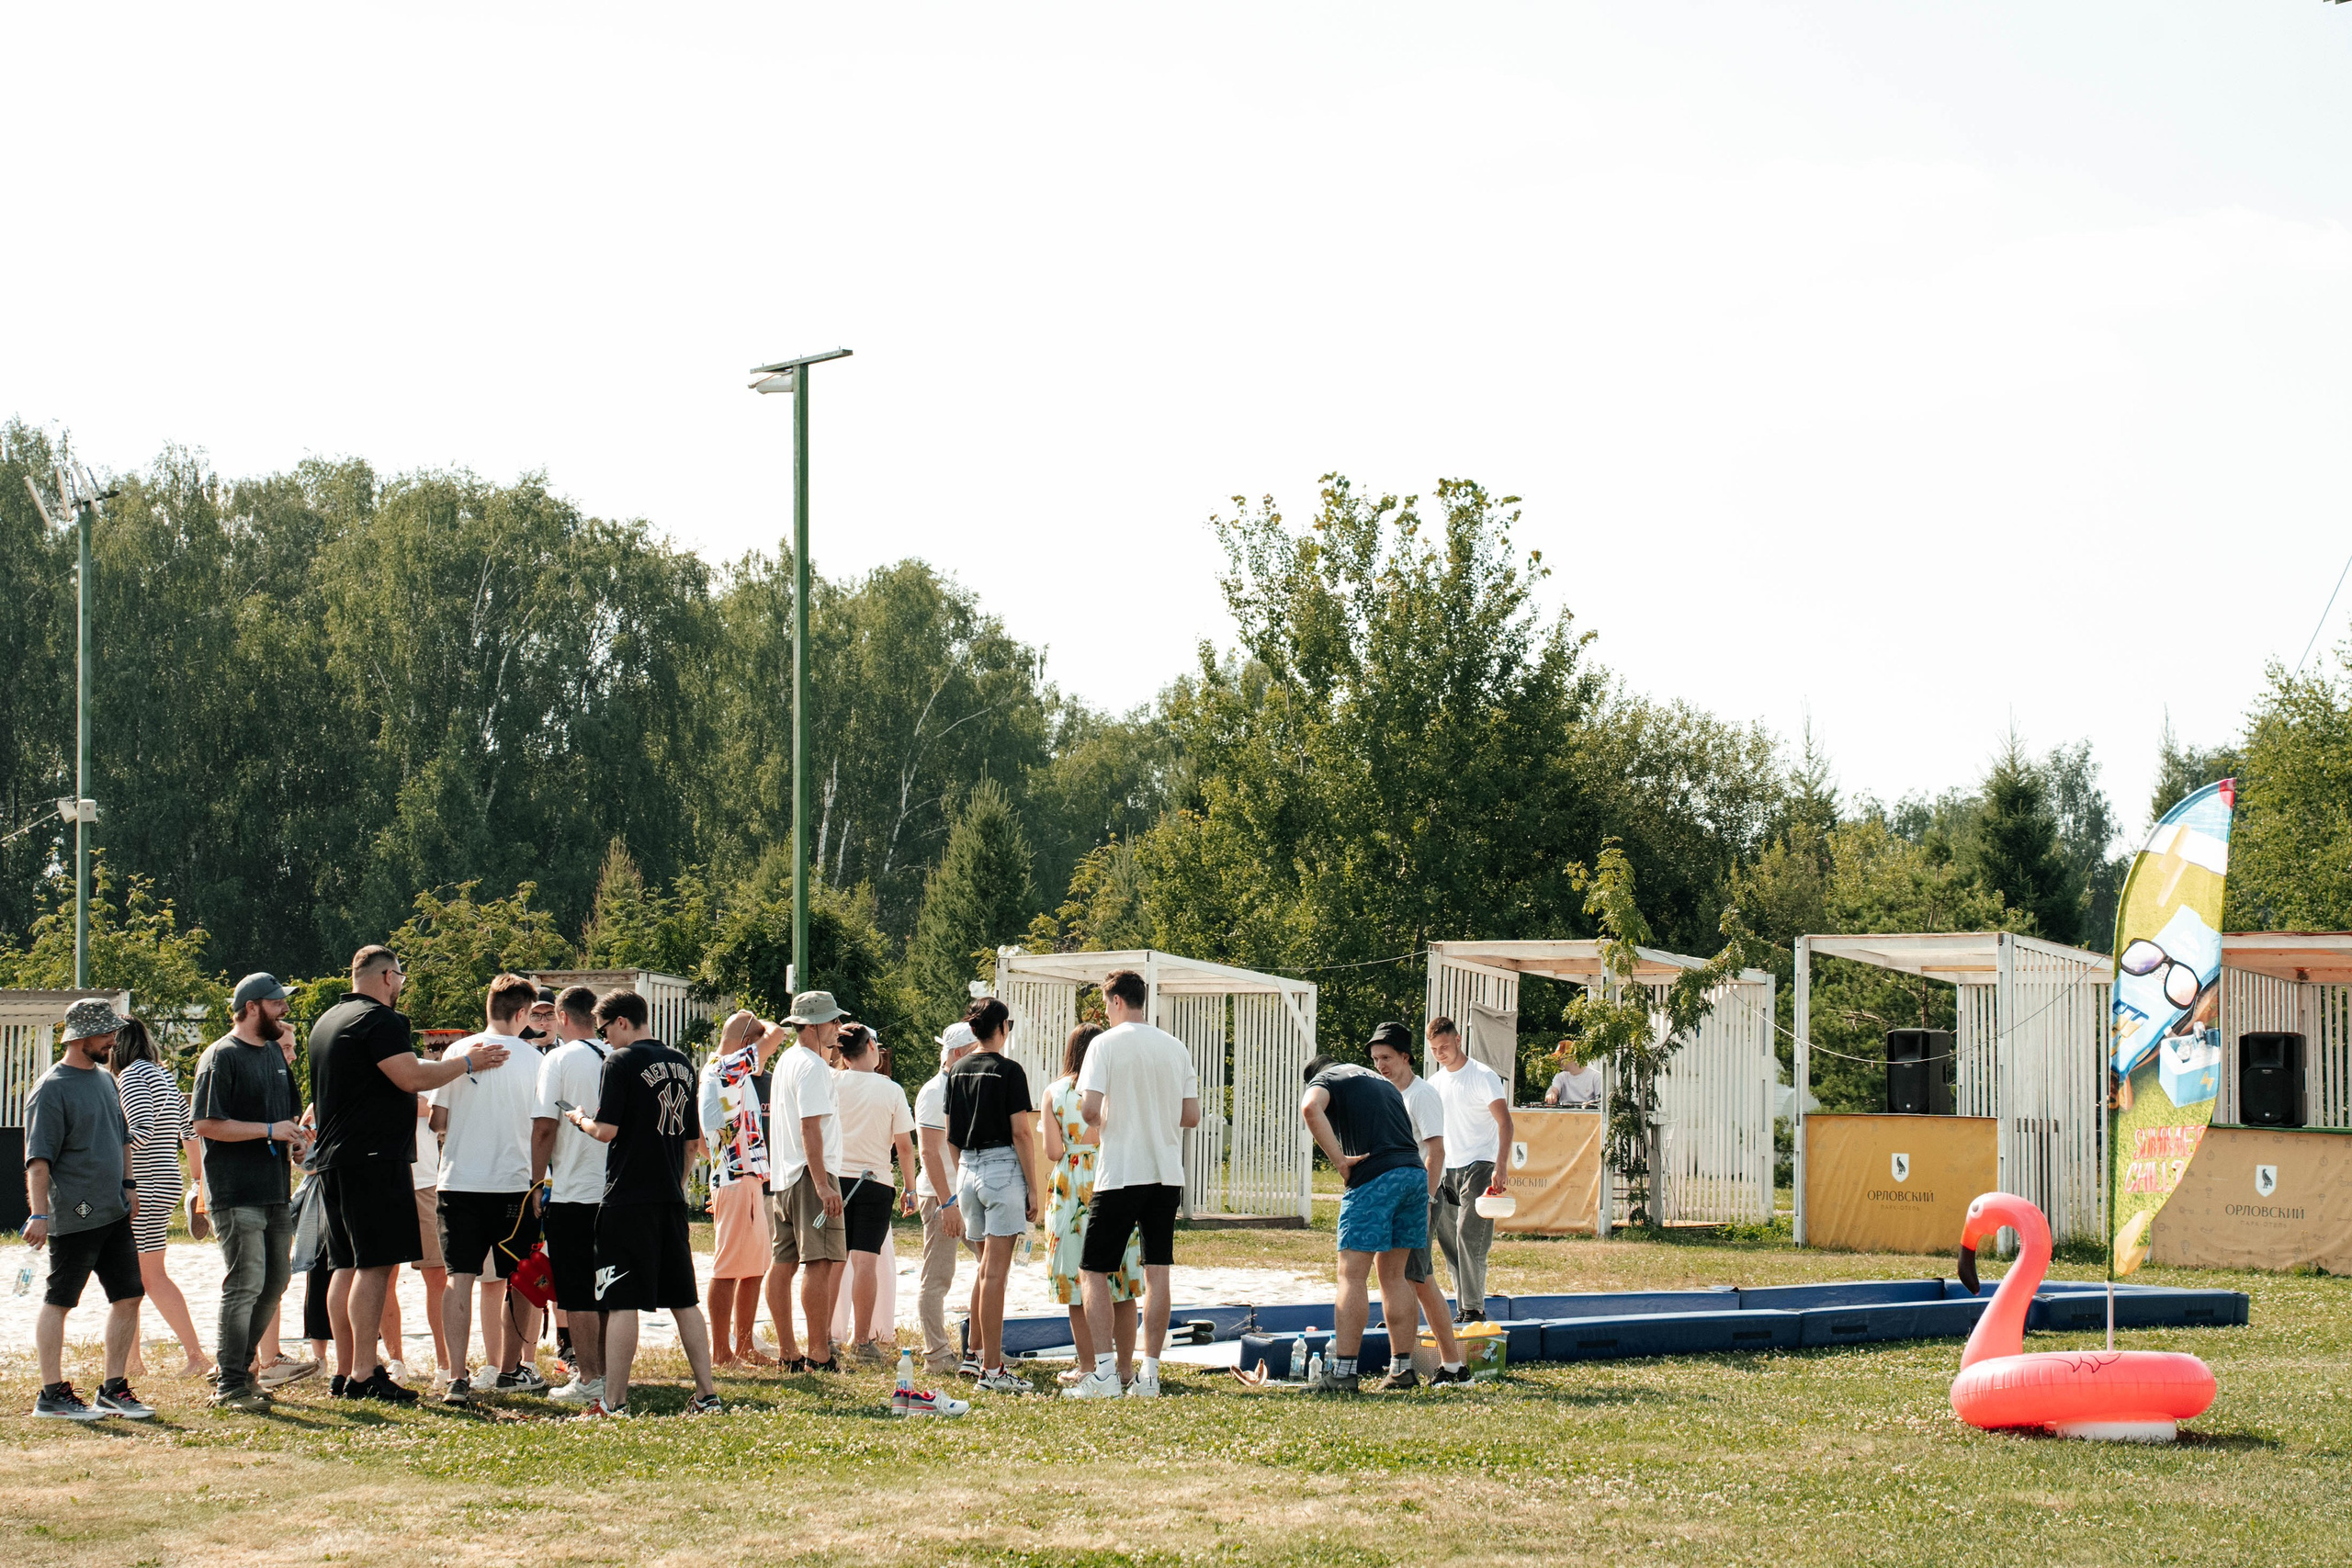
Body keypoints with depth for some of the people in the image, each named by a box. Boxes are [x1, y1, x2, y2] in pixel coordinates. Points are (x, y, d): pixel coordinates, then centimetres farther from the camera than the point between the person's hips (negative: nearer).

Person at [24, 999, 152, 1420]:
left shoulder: (104, 1079, 14)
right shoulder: (51, 1089, -11)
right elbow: (38, 1160, -16)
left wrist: (128, 1186, 18)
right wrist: (40, 1214, -21)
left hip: (114, 1213, 8)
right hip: (73, 1217, -8)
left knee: (128, 1297, 7)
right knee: (58, 1302, -1)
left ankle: (113, 1389, 15)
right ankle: (52, 1394, 4)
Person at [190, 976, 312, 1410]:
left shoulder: (275, 1054, 18)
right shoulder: (221, 1057, -8)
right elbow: (206, 1125, -16)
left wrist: (297, 1137, 9)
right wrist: (270, 1130, -18)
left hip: (274, 1190, 9)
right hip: (237, 1192, -9)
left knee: (274, 1281, 12)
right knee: (245, 1284, -10)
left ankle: (237, 1368, 24)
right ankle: (230, 1386, -4)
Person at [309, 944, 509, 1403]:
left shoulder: (326, 1021, 20)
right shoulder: (379, 1019, -11)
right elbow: (412, 1077, -18)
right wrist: (467, 1061, -7)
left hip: (333, 1159, 10)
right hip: (376, 1158, -10)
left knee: (347, 1266, 11)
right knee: (375, 1265, -10)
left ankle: (345, 1370, 13)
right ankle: (364, 1375, -14)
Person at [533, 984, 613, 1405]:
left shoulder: (559, 1059, -8)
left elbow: (545, 1127, -12)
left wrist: (537, 1183, -5)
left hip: (571, 1193, -5)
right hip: (614, 1192, 5)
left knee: (577, 1294, -1)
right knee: (605, 1290, 13)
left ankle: (588, 1380, -2)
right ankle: (605, 1373, 18)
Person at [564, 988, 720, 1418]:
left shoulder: (621, 1063, -9)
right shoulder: (681, 1065, 12)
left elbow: (607, 1131, -15)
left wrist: (580, 1120, 5)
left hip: (628, 1199, -7)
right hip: (671, 1200, 7)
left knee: (622, 1302, -6)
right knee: (684, 1300, 11)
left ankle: (613, 1402, -7)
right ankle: (706, 1395, 10)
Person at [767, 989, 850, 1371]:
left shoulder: (786, 1061, 17)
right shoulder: (813, 1067, -13)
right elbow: (810, 1128, -22)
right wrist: (822, 1185, -25)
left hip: (782, 1178, 11)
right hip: (810, 1174, -11)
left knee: (782, 1263, 9)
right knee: (819, 1263, -11)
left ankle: (787, 1352, 14)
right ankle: (818, 1354, -15)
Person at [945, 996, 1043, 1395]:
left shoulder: (958, 1071, 9)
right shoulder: (1008, 1070, -10)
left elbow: (950, 1135, 13)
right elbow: (1020, 1134, -12)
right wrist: (1034, 1189, -8)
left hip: (967, 1170, 7)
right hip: (1002, 1168, -7)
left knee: (987, 1264, 22)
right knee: (996, 1271, -7)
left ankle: (978, 1348, 29)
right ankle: (991, 1370, -8)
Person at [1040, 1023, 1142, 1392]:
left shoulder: (1055, 1092, -1)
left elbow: (1053, 1152, -5)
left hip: (1071, 1189, -1)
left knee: (1079, 1280, 4)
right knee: (1121, 1281, 8)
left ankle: (1087, 1365, 5)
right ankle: (1125, 1364, 10)